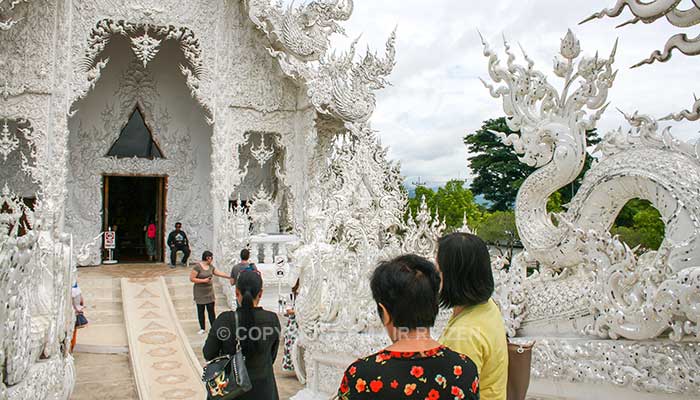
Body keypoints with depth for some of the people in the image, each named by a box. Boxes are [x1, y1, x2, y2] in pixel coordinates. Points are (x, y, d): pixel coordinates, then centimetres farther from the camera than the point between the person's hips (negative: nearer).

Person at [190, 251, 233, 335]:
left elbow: (218, 273, 17)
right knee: (200, 311, 6)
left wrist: (229, 277, 16)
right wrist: (204, 280, -19)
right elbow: (191, 279, -16)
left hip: (209, 292, 5)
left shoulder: (211, 266, 5)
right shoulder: (197, 267, -16)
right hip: (200, 293, -5)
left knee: (211, 310, 3)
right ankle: (202, 329, 17)